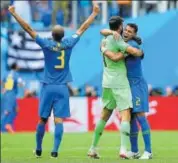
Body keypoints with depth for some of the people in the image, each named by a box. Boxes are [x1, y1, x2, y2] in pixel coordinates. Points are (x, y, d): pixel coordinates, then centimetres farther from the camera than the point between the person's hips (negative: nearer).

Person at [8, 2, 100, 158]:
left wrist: (14, 13, -3)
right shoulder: (68, 44, -4)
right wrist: (94, 13, 18)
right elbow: (83, 28, 7)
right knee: (59, 120, -5)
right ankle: (55, 150, -16)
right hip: (62, 88, 1)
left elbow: (28, 28, -7)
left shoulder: (46, 44, -8)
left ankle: (38, 150, 19)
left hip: (48, 87, 0)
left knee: (42, 119, 10)